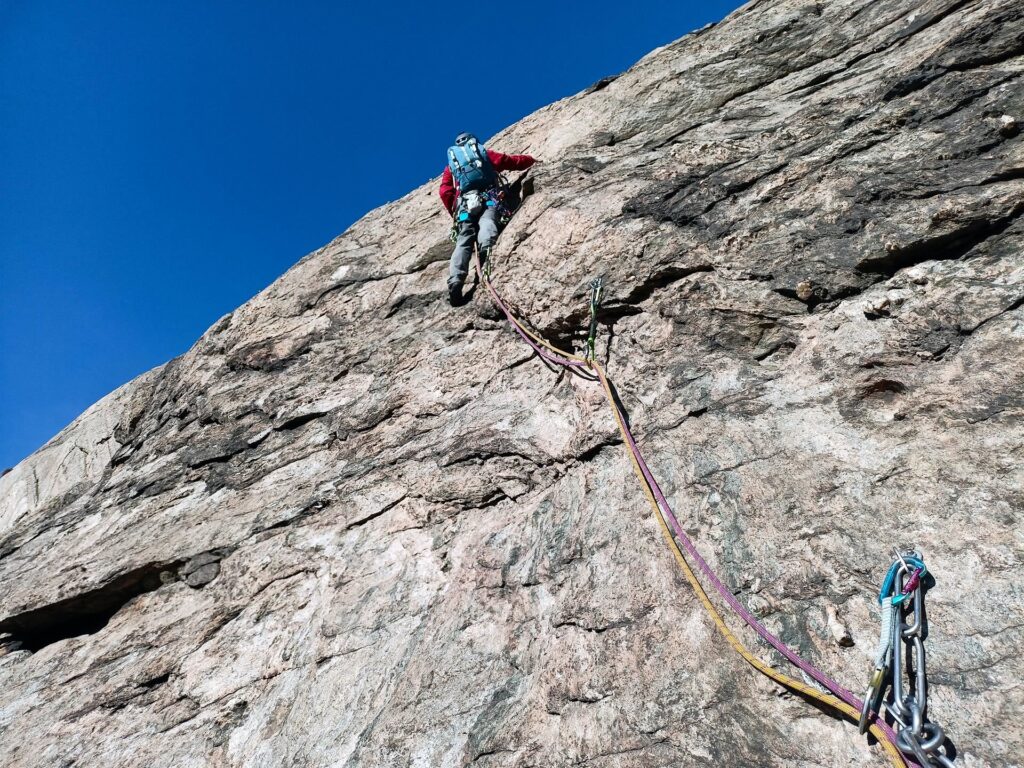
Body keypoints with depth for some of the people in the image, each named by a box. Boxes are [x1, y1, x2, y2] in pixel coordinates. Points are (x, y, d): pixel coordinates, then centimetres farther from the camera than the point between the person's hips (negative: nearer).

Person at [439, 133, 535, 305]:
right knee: (487, 221, -28)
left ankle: (455, 280, -33)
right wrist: (531, 159, 49)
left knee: (463, 242, -9)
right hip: (488, 199, -1)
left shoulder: (451, 166, 31)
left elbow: (445, 192, 16)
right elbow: (513, 161, 31)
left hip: (464, 203, 1)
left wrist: (455, 212, 25)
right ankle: (486, 245, -63)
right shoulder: (485, 153, 28)